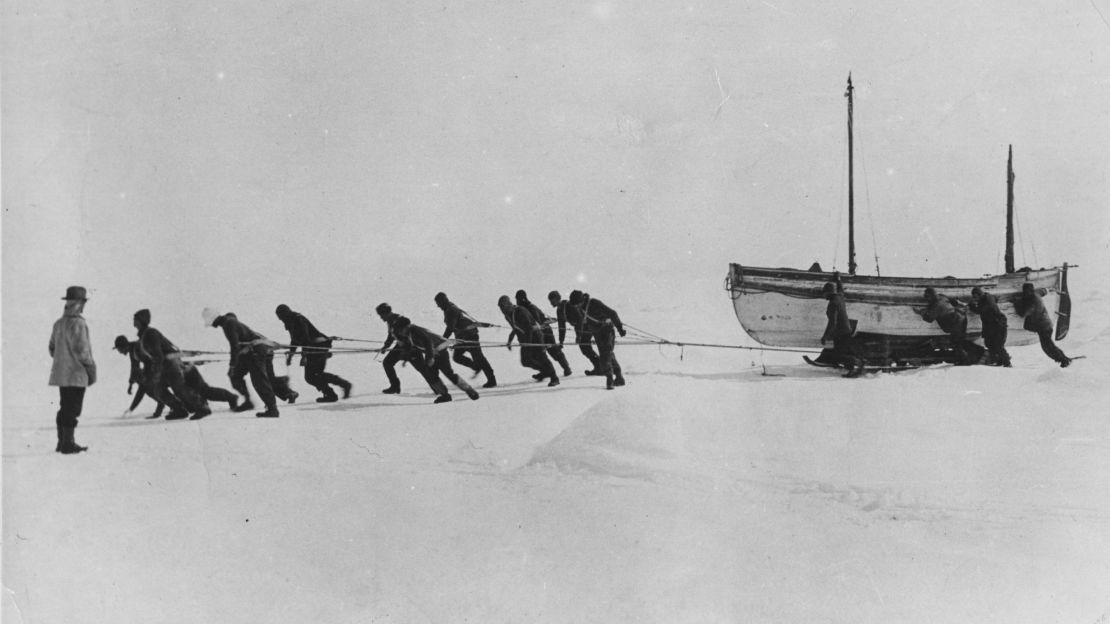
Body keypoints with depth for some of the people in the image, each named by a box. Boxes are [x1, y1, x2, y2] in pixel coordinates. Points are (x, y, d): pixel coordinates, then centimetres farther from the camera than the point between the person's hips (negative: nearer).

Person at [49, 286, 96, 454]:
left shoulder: (58, 323, 11)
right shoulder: (78, 323, -15)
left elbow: (52, 348, 16)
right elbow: (81, 350, -18)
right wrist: (91, 370, -9)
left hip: (60, 374, 8)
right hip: (76, 374, -8)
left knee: (65, 408, 15)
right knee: (73, 409, -4)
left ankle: (62, 442, 19)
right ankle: (68, 443, -4)